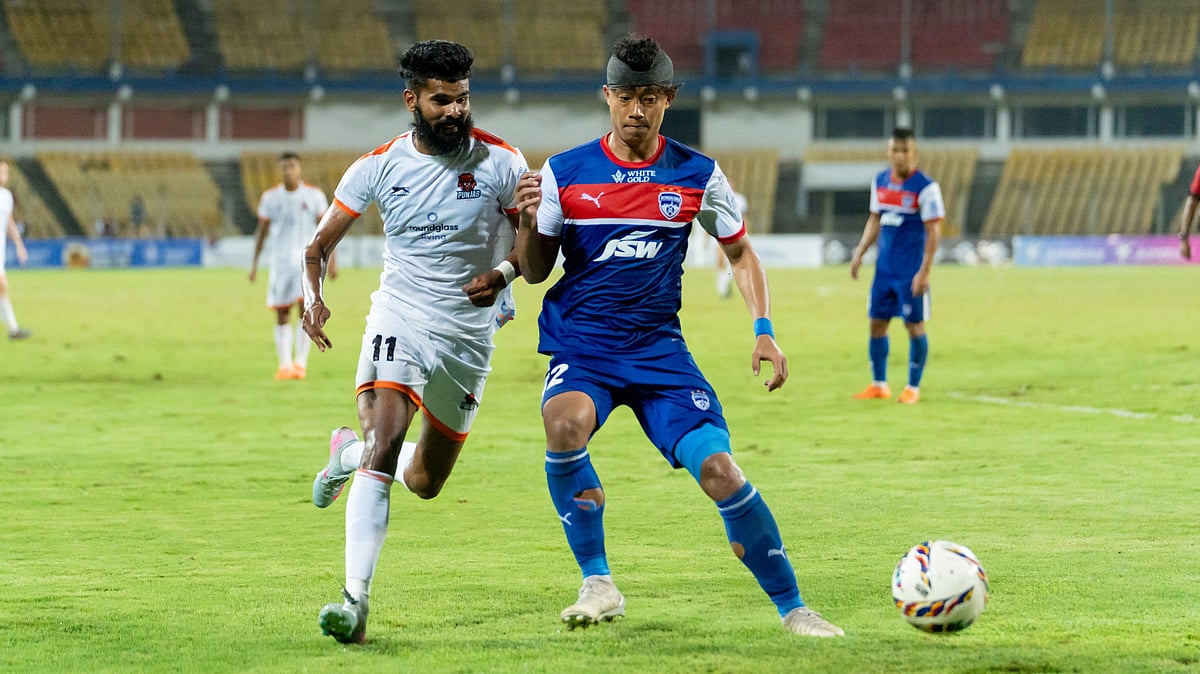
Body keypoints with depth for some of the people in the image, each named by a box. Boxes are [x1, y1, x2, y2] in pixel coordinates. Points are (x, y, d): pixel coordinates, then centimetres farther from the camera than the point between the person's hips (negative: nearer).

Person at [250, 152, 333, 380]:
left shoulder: (314, 195, 1)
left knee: (305, 307, -15)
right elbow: (262, 231, 11)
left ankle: (300, 363, -10)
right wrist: (254, 263, 8)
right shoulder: (270, 197, 5)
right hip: (280, 260, 2)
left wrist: (332, 259, -1)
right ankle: (285, 365, 6)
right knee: (282, 315, 0)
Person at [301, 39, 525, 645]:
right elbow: (319, 245, 3)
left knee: (425, 482, 12)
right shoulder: (378, 167, -5)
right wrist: (312, 295, -17)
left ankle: (351, 451, 45)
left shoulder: (501, 163, -7)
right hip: (399, 322, -1)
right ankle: (356, 598, -25)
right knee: (383, 446, -24)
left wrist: (503, 272, -21)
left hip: (469, 334, 1)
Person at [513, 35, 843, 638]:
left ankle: (792, 608, 2)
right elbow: (535, 271, 6)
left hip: (659, 349, 1)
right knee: (564, 421, -35)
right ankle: (598, 585, -20)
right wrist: (529, 222, -15)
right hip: (581, 347, -1)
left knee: (718, 469, -15)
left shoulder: (697, 176, 2)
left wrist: (764, 330, 3)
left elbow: (739, 251, 16)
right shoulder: (563, 173, 0)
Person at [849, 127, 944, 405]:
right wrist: (859, 253, 10)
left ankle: (913, 388, 9)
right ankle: (879, 385, 17)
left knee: (914, 325, -1)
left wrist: (924, 271, -17)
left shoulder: (925, 188, -11)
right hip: (885, 266, 6)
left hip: (911, 270, -6)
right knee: (877, 322, 7)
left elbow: (933, 232, -12)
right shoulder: (880, 182, 7)